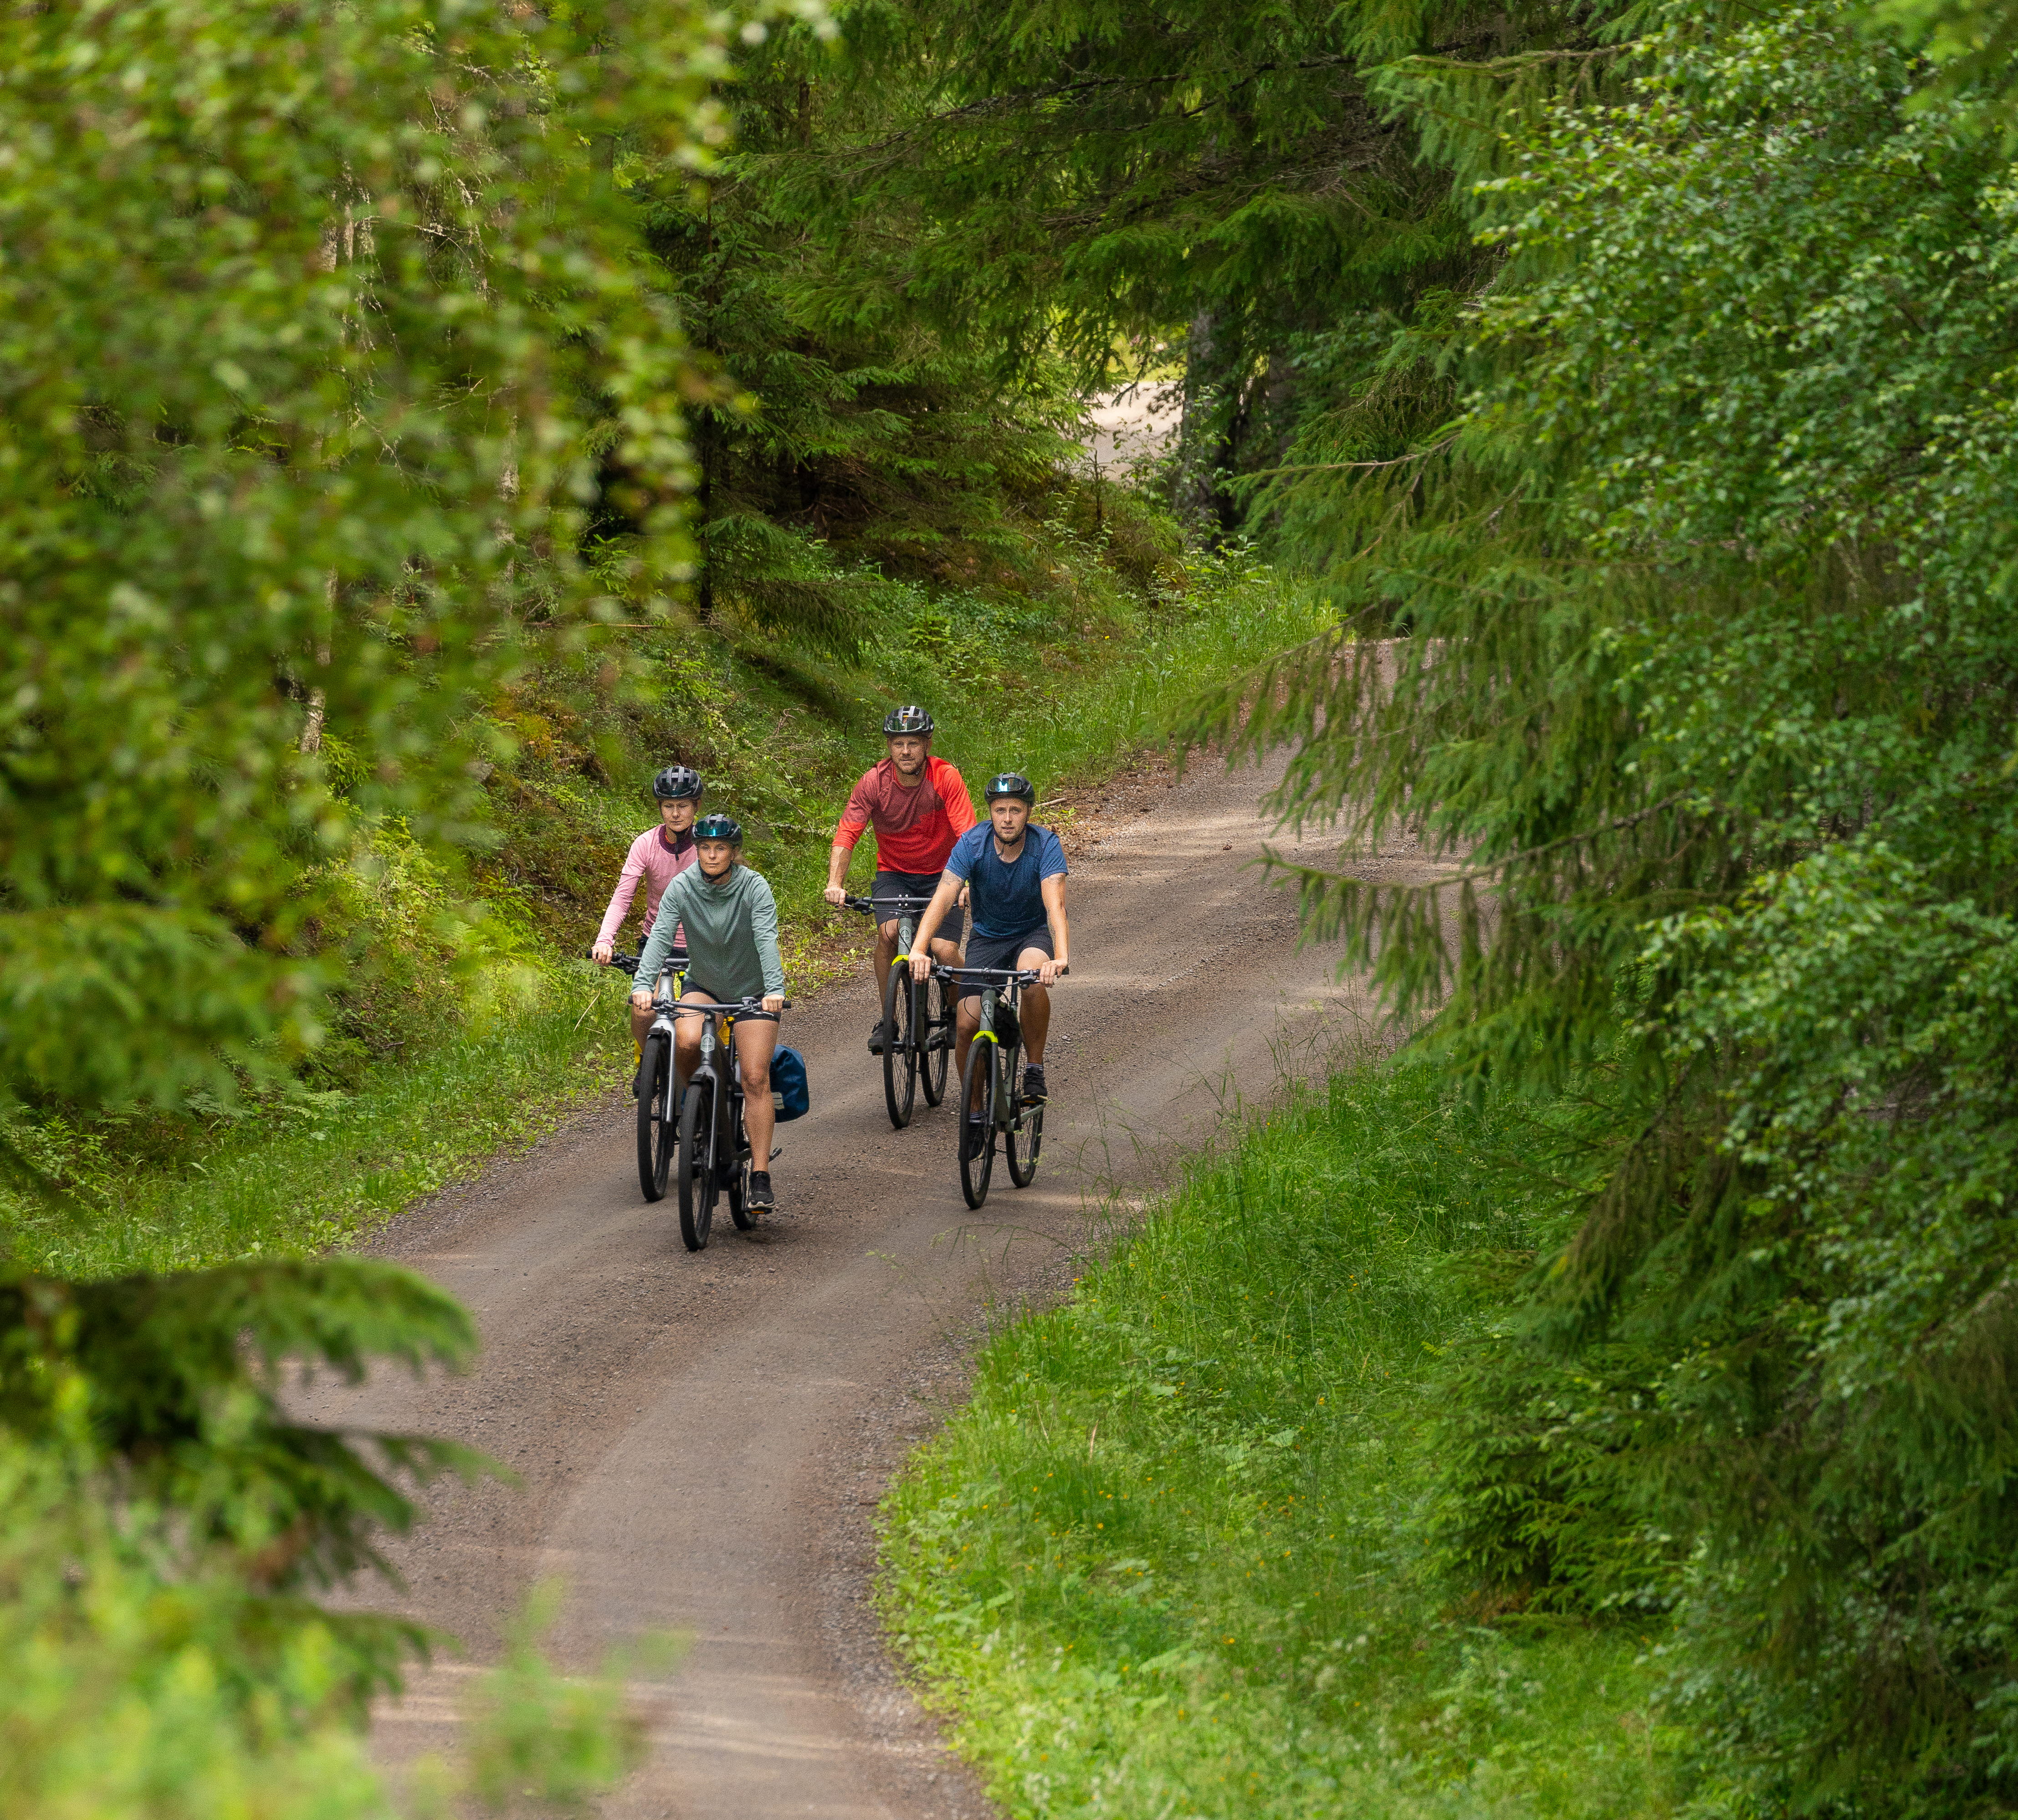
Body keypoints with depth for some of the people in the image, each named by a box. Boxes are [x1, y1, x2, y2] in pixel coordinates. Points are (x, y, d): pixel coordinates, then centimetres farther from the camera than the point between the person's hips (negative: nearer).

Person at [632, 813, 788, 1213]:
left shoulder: (754, 888, -19)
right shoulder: (682, 888, -14)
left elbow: (767, 940, -31)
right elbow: (660, 937, -24)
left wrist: (774, 991, -47)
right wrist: (643, 986, -41)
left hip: (752, 993, -2)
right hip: (703, 987, 2)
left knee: (755, 1078, -15)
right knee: (686, 1041, -31)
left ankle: (760, 1180, -13)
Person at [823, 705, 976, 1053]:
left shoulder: (946, 779, -18)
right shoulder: (874, 782, -14)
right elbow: (846, 836, -19)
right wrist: (835, 884, -35)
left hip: (941, 875, -1)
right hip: (894, 874, 1)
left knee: (945, 950, -18)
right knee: (889, 931, -28)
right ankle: (886, 1018, -11)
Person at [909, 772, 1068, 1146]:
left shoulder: (1045, 845, -22)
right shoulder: (973, 843, -19)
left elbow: (1055, 904, -35)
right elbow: (943, 897, -29)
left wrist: (1061, 957, -52)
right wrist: (918, 950, -44)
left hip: (1033, 934, -2)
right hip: (987, 937, 2)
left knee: (1033, 976, -37)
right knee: (967, 1024, -14)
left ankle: (1035, 1070, -18)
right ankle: (974, 1110, 8)